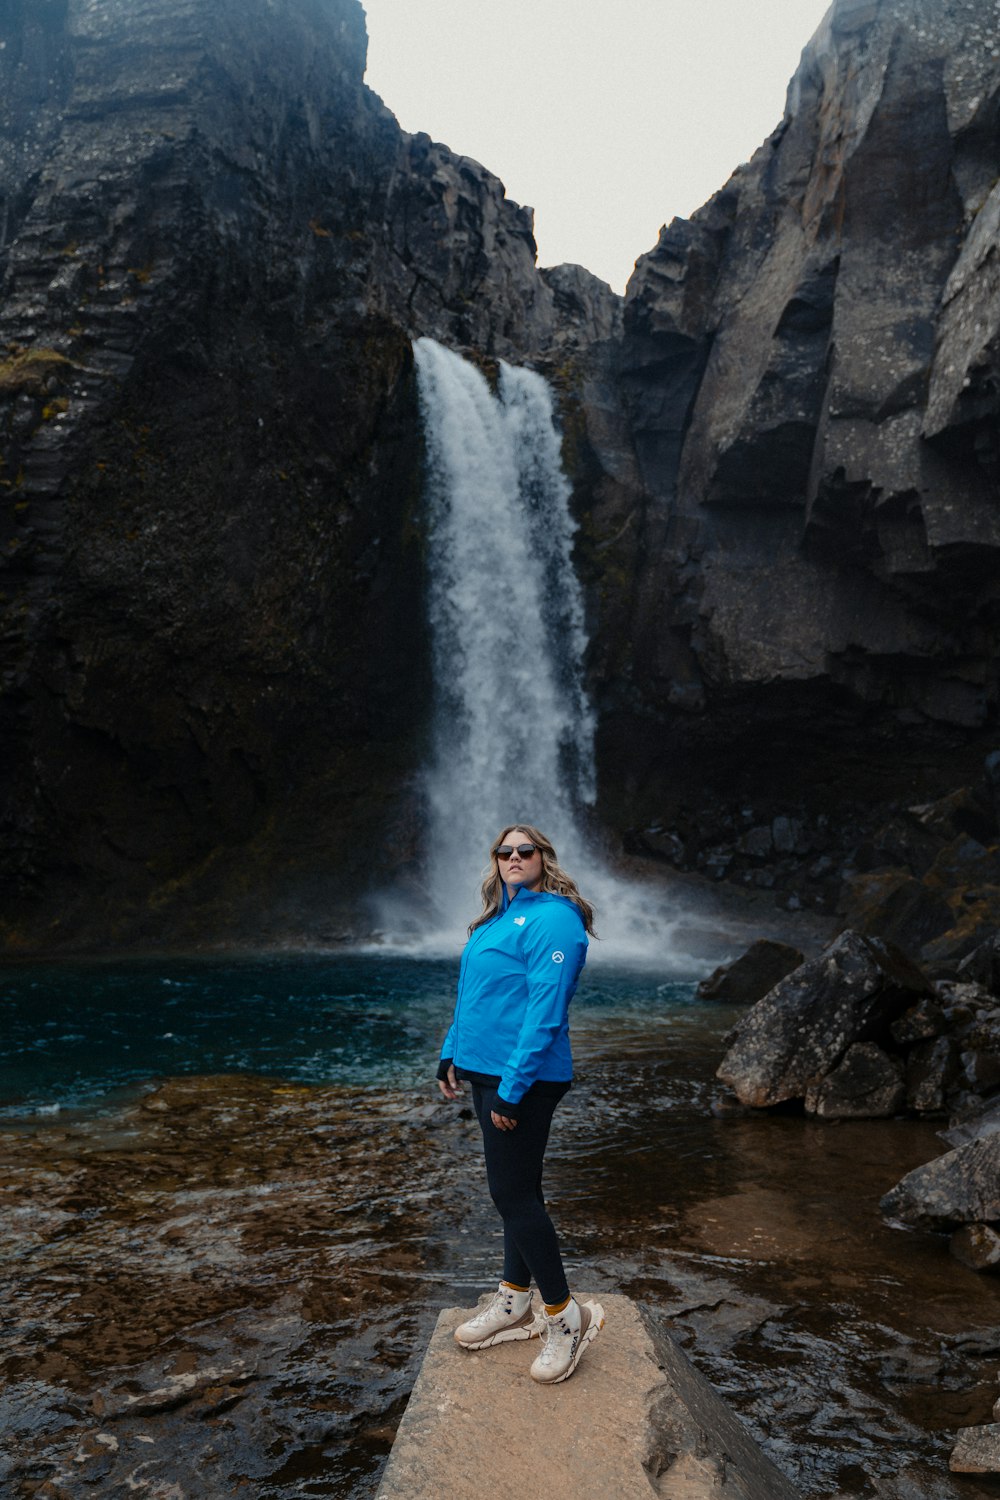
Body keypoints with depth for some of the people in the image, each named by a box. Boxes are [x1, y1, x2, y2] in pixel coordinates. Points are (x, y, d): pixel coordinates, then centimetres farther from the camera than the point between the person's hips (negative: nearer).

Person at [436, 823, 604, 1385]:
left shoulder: (553, 919, -16)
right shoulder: (498, 918, 14)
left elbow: (545, 1012, -22)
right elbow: (472, 999, 20)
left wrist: (513, 1086, -23)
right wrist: (453, 1056, 15)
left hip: (524, 1078, -9)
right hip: (487, 1069, 9)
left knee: (514, 1194, -4)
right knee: (516, 1190, 17)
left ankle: (565, 1317, 10)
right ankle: (514, 1306, 30)